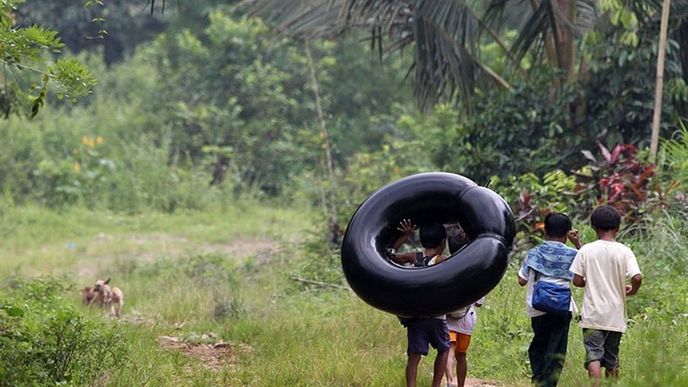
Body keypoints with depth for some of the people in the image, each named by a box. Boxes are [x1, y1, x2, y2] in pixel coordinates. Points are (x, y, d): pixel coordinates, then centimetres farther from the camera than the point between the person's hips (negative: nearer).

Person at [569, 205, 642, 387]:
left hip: (593, 315, -2)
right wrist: (632, 290, 5)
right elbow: (637, 277, -16)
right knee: (612, 359, 14)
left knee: (594, 355, -7)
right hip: (615, 316, 2)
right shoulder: (624, 251, -4)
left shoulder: (586, 250, -4)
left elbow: (577, 281, -5)